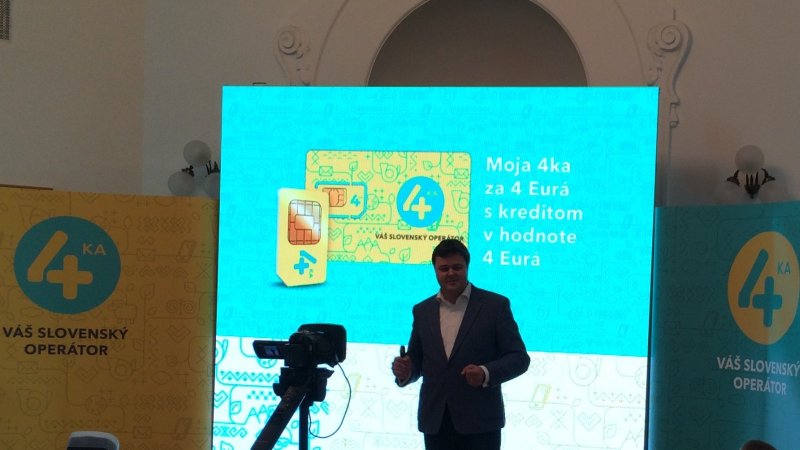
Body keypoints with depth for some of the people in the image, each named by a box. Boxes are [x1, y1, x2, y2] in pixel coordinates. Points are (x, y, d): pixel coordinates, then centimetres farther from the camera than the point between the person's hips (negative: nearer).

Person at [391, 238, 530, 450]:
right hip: (436, 424, 4)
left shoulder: (495, 305, 0)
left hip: (479, 423, -4)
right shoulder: (422, 310, 13)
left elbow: (519, 357, -3)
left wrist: (486, 373, -21)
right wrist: (405, 371, -6)